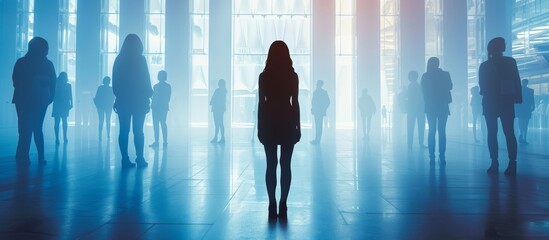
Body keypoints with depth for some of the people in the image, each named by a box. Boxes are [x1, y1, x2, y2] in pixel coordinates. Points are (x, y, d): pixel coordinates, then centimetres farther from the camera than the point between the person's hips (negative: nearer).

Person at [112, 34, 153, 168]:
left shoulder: (119, 59, 5)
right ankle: (140, 158, -2)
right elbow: (146, 80, -7)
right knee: (138, 131, 0)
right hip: (139, 100, -3)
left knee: (124, 131, 4)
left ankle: (125, 159, 2)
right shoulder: (140, 59, -6)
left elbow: (115, 81, 7)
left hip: (123, 100, 3)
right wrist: (149, 95, 3)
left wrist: (118, 95, 15)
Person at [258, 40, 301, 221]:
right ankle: (282, 207, 3)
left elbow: (261, 103, -1)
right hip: (287, 122, 0)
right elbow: (295, 103, -2)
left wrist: (259, 126, 5)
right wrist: (298, 126, 4)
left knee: (271, 165, 4)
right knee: (285, 165, 3)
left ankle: (273, 207, 4)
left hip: (269, 123, 1)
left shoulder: (264, 76, -1)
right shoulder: (293, 76, -2)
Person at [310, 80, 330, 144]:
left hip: (320, 112, -6)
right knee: (317, 125, 8)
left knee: (319, 125, -7)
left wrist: (324, 109, -8)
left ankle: (317, 140, -7)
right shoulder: (315, 92, 12)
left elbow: (328, 102, -5)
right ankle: (317, 140, 12)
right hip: (316, 111, 6)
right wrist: (312, 108, 7)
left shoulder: (324, 92, -4)